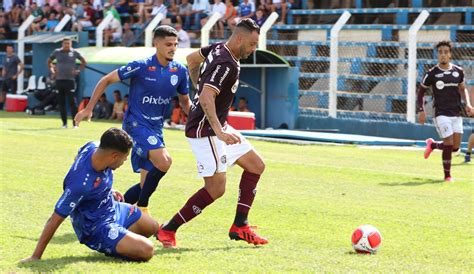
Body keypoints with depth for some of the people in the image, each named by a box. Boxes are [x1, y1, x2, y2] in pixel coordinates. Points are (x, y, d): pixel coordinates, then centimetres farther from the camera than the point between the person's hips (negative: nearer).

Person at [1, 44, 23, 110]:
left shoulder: (15, 57, -9)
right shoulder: (6, 57, 12)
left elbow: (22, 66, -13)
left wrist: (16, 75, -13)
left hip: (12, 79, -7)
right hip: (5, 78, 7)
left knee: (13, 93, -5)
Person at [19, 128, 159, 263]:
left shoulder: (93, 147, -19)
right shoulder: (81, 184, -39)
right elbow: (56, 219, -32)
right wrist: (35, 257, -26)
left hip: (113, 208, 9)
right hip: (97, 228, -9)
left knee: (152, 227, 22)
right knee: (146, 250, -20)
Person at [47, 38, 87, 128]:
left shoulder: (74, 52, 1)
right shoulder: (57, 52, 6)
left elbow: (84, 61, 12)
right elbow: (49, 61, 20)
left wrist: (78, 70, 1)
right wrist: (52, 70, 7)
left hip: (70, 80, -3)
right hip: (59, 80, 3)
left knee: (72, 102, -8)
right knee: (61, 102, 5)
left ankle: (75, 123, -6)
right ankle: (64, 123, 12)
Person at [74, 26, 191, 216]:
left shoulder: (180, 71, 1)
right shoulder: (141, 66, -14)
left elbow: (184, 101, 18)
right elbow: (106, 80, -5)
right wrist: (89, 109, -6)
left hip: (156, 128, 7)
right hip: (136, 123, -7)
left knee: (148, 181, 6)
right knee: (163, 162, -25)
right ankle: (141, 207, -10)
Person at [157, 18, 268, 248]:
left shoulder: (219, 48, 6)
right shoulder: (226, 64, -23)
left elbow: (192, 59, 24)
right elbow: (206, 98, -34)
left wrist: (199, 86, 31)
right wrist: (219, 132, -42)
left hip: (217, 126, 11)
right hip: (204, 129, -11)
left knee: (256, 165, 11)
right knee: (216, 189, -13)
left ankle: (239, 227, 12)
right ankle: (168, 230, -3)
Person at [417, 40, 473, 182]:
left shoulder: (458, 71, 6)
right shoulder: (432, 73, -5)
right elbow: (421, 92, 6)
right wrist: (421, 110, -4)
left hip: (456, 114, 4)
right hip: (441, 114, -4)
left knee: (455, 147, 3)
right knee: (449, 144, -12)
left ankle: (432, 145, 33)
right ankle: (447, 175, 5)